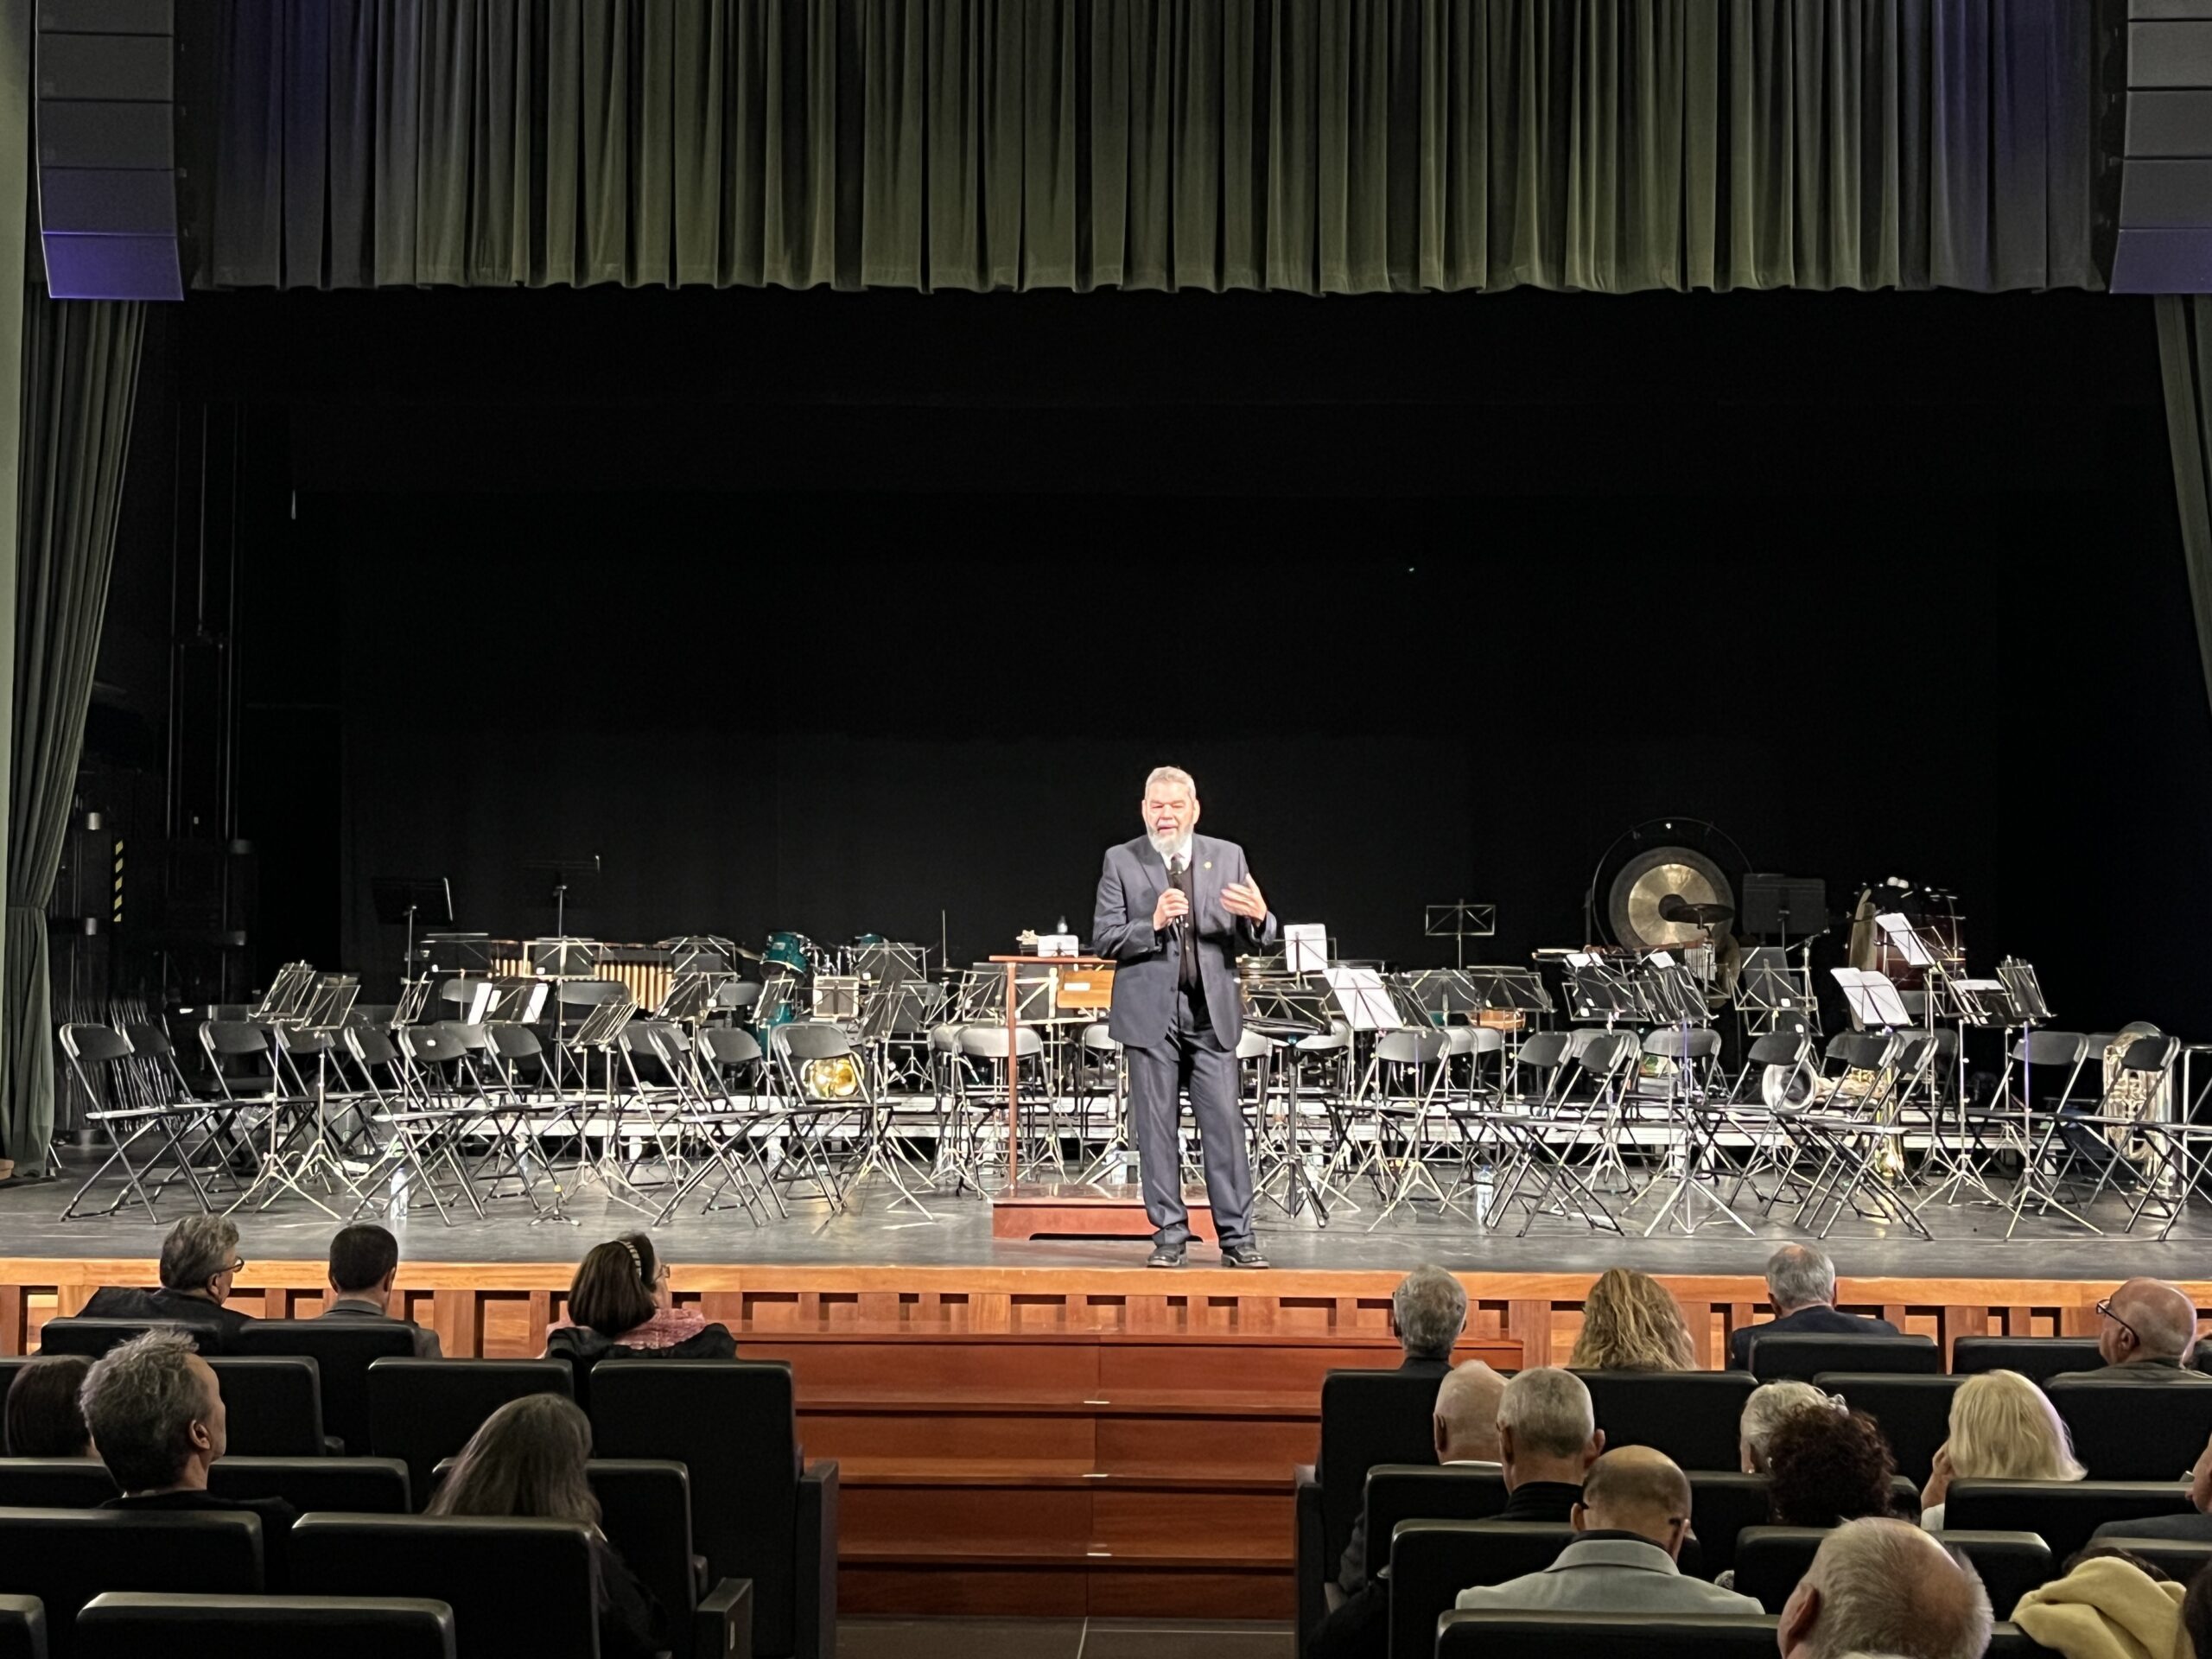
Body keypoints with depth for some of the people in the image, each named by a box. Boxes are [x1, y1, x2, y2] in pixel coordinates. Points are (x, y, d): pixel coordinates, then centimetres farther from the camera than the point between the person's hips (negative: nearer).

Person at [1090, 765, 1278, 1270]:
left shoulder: (1228, 857, 7)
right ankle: (1169, 1235, 12)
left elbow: (1256, 942, 5)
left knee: (1225, 1123, -2)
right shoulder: (1121, 862, 2)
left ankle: (1237, 1237, 4)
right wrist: (1152, 924, -20)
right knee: (1156, 1128, 4)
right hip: (1150, 1013, -1)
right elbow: (1103, 939, -3)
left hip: (1212, 1011, 1)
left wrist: (1258, 917, -18)